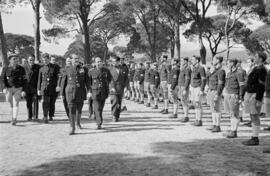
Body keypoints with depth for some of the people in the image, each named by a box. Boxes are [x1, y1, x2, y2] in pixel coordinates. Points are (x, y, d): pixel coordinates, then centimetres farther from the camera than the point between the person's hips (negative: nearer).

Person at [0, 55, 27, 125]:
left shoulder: (21, 69, 1)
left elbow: (24, 80, 1)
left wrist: (24, 90, -5)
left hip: (18, 88, -1)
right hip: (8, 88, 1)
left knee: (16, 104, -11)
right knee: (11, 104, 8)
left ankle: (14, 119, -15)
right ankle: (12, 118, 21)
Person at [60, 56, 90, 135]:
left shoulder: (83, 69, 5)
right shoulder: (67, 69, 3)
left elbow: (87, 80, 4)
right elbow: (63, 81, 7)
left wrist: (88, 89, -9)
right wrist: (62, 93, 6)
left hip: (81, 92, 2)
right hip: (70, 92, -2)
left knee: (79, 109, 16)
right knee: (72, 110, -9)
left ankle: (78, 123, 42)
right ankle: (72, 128, -8)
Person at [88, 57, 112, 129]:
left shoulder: (106, 71, 2)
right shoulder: (91, 71, -1)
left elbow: (110, 79, 12)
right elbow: (89, 82, 3)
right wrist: (89, 91, -3)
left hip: (104, 92, 2)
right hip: (95, 91, -2)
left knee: (101, 108, 12)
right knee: (97, 108, -11)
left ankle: (98, 121, 33)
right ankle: (99, 124, -11)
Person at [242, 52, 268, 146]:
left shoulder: (262, 70, -14)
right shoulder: (255, 68, 16)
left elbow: (262, 86, -19)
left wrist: (259, 100, -22)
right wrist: (246, 96, 22)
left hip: (255, 96, -10)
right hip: (249, 94, 10)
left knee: (255, 117, -6)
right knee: (253, 117, 11)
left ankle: (255, 139, -1)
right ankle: (254, 137, 16)